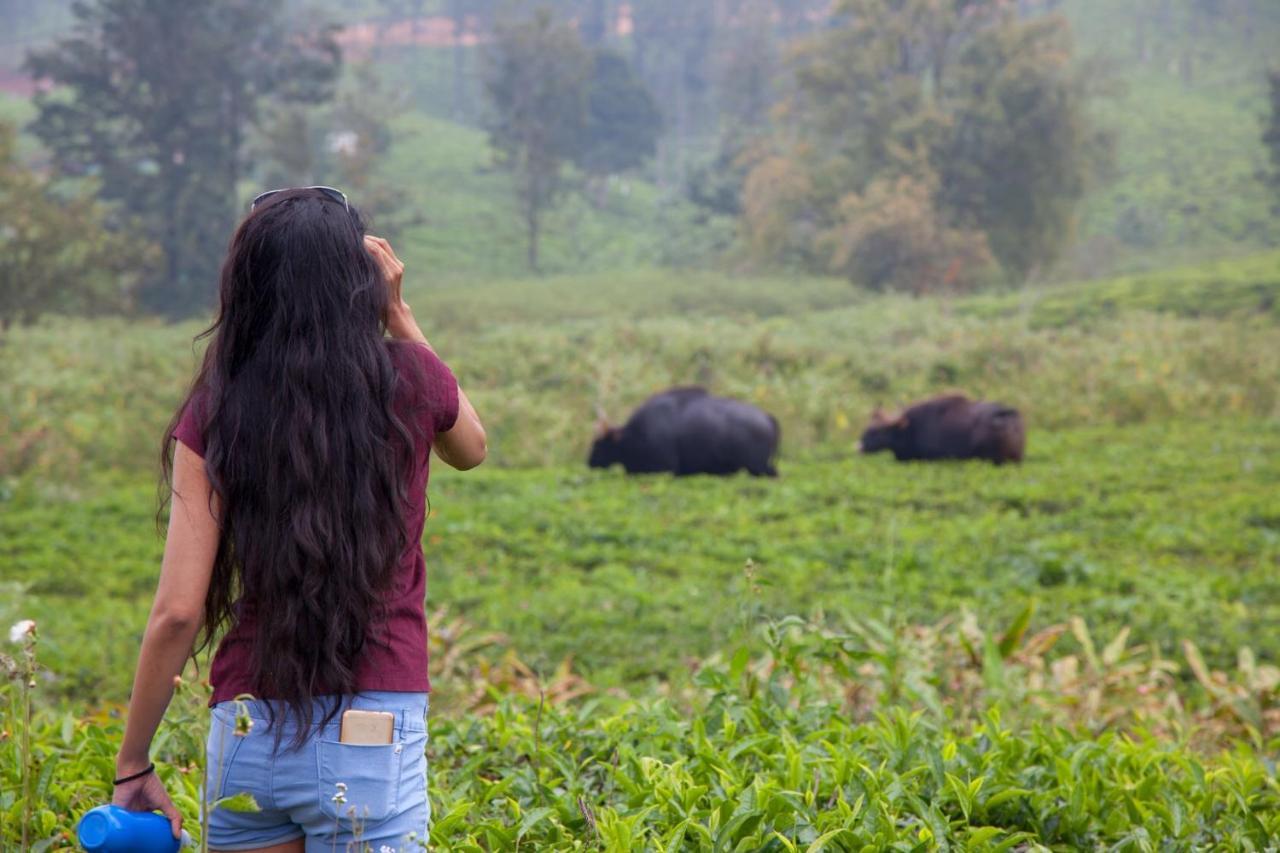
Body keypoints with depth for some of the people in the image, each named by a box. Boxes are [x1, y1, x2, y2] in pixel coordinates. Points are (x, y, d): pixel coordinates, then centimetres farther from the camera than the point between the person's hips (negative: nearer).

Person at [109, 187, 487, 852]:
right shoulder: (409, 380, -1)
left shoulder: (215, 414, -1)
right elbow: (470, 448, 25)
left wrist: (131, 767, 3)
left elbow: (177, 611, -5)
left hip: (246, 728, 1)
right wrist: (398, 315, 20)